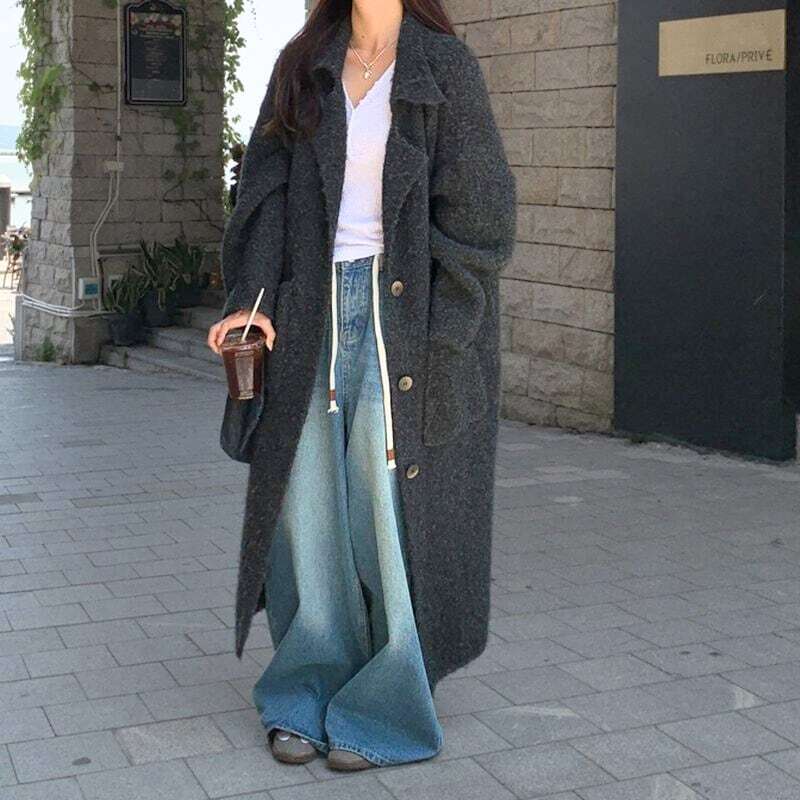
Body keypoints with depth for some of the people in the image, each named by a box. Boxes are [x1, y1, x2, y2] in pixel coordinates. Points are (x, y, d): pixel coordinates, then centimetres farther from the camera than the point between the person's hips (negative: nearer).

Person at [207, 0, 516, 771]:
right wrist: (250, 297, -9)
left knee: (391, 503, -4)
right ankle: (312, 690, 19)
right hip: (315, 310, 4)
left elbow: (476, 209, -6)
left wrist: (433, 338, -12)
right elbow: (267, 188, 5)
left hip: (406, 312, -4)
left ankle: (390, 704, 11)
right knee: (306, 496, 4)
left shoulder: (446, 68, -1)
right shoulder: (302, 67, 10)